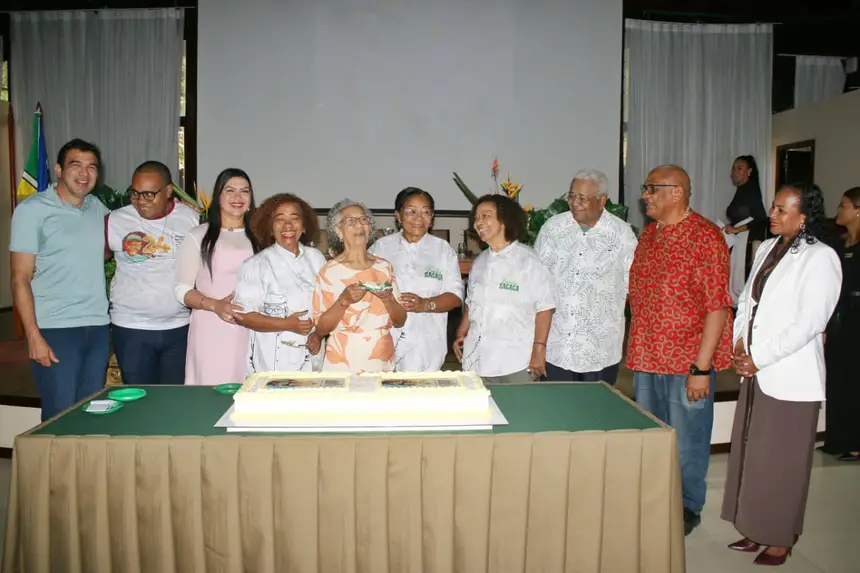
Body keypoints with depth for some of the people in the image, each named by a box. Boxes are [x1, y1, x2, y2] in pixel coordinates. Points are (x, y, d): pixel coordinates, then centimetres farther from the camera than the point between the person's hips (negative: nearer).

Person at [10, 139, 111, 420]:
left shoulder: (98, 207, 10)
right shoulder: (32, 209, -4)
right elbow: (20, 279, -6)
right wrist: (34, 336, -13)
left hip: (98, 327, 5)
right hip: (55, 330, -4)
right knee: (60, 415, 0)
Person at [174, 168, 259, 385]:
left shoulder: (257, 237, 12)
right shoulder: (199, 236, 5)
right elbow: (182, 289, 2)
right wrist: (215, 305, -14)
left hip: (250, 331, 2)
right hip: (211, 331, -2)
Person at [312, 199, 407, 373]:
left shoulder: (384, 267, 5)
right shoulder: (329, 271, -6)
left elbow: (400, 321, 7)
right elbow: (320, 328, -6)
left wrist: (388, 298, -12)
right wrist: (344, 301, -20)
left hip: (383, 362, 3)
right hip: (343, 365, -3)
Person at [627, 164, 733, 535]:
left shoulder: (705, 236, -13)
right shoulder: (648, 234, 9)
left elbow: (718, 306, -16)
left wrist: (702, 368, -19)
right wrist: (635, 352, 12)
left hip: (687, 362, -7)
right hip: (645, 360, 7)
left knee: (686, 442, 8)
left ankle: (688, 509, 29)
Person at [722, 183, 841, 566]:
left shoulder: (820, 257, -12)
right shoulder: (766, 249, 10)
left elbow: (810, 323, -17)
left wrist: (759, 357, -15)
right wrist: (740, 341, -1)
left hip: (790, 377, -7)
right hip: (755, 374, 7)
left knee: (781, 462, 5)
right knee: (750, 455, 14)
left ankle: (781, 538, 22)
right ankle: (757, 530, 29)